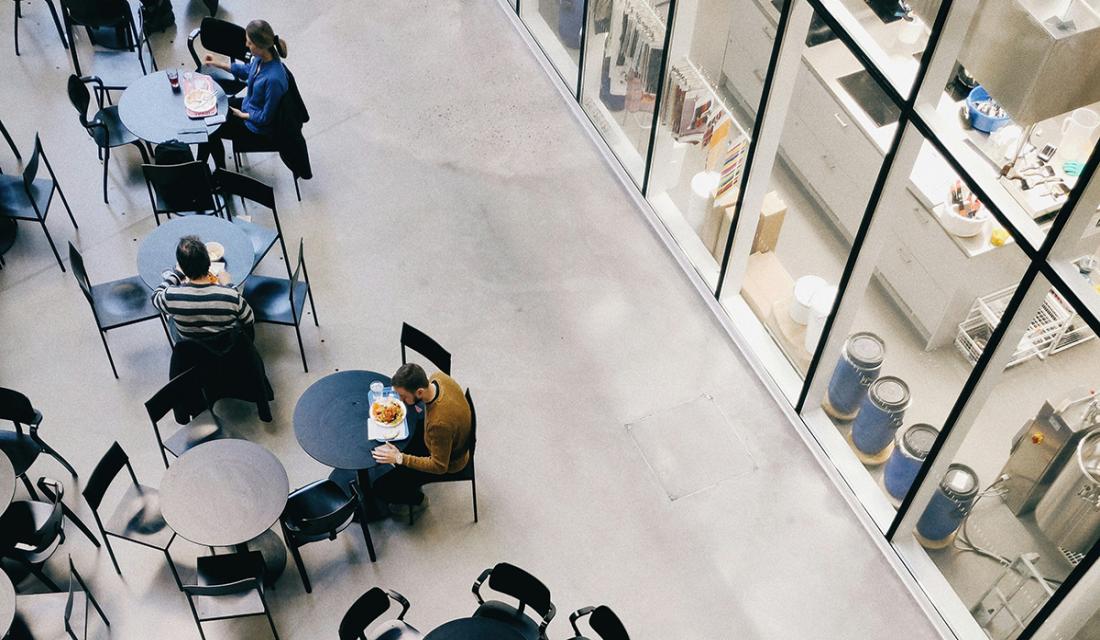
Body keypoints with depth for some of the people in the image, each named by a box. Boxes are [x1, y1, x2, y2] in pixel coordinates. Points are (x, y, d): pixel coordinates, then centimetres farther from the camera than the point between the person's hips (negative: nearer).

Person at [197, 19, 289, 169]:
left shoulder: (273, 78, -39)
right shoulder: (261, 57, -16)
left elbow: (265, 117, -26)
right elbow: (248, 70, 10)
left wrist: (241, 115, -11)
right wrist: (217, 63, 8)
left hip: (259, 127, -8)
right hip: (249, 105, 8)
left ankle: (221, 172, 31)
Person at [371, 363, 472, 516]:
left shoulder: (440, 423, -44)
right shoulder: (438, 377, -22)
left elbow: (439, 466, -28)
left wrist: (400, 458, -28)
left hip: (447, 462, -8)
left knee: (382, 487, -4)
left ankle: (417, 500, 24)